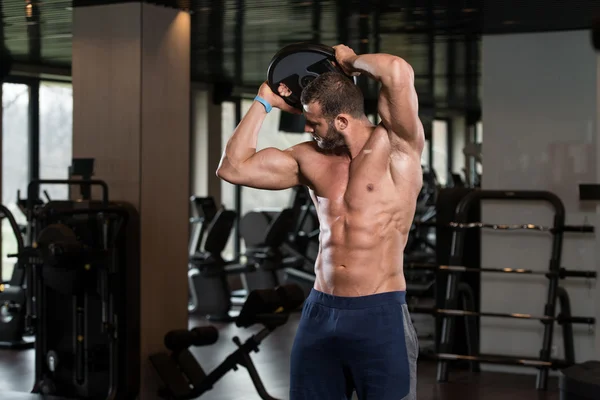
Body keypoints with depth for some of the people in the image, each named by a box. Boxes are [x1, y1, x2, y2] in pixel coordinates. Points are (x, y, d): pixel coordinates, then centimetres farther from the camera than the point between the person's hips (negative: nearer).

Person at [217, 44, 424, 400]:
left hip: (381, 315, -5)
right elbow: (233, 167, 10)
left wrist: (351, 61, -2)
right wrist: (265, 102, 12)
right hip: (320, 312, 5)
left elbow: (399, 72, -22)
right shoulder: (311, 158, 9)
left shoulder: (396, 146, -6)